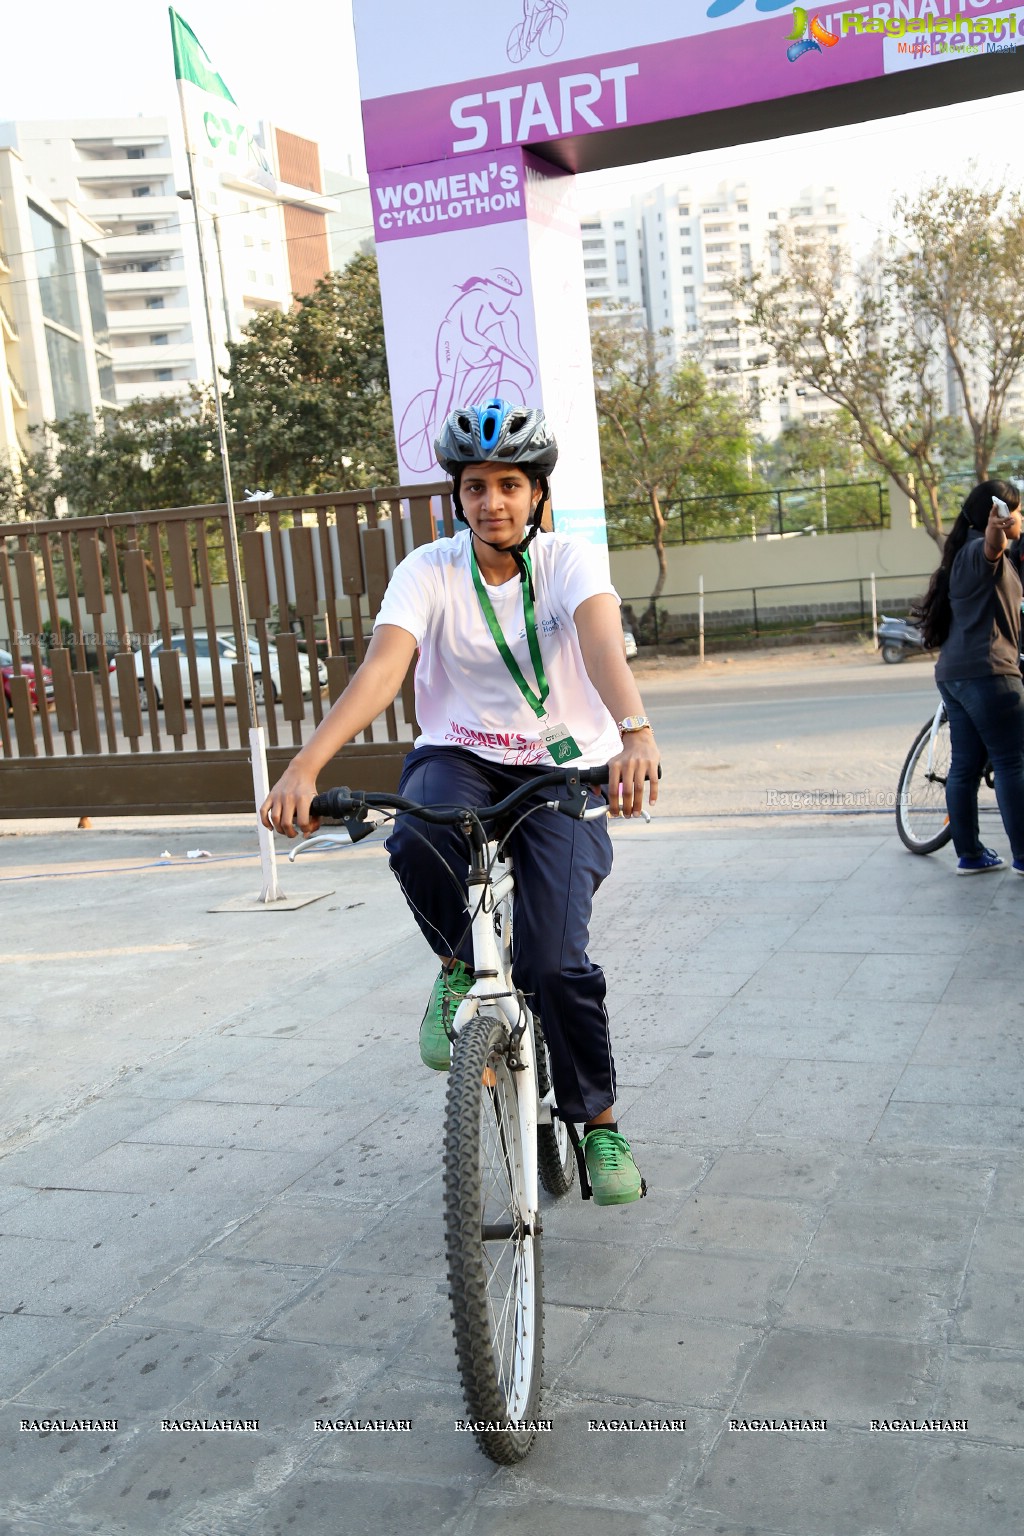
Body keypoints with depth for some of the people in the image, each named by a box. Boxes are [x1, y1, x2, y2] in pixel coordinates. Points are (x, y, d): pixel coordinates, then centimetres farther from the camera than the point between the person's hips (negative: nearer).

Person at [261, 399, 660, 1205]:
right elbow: (381, 667, -22)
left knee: (554, 961, -17)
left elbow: (603, 641, -31)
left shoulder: (570, 561, -10)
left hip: (561, 772, -1)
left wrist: (635, 732, -52)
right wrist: (305, 766, -38)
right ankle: (459, 968, -2)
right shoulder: (430, 571, -6)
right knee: (418, 839, -36)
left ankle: (599, 1122, 9)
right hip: (459, 756, 1)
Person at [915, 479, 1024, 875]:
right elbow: (992, 547, -38)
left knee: (965, 765, 9)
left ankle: (970, 854, 14)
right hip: (987, 671, -10)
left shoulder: (966, 554, 20)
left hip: (953, 674, 10)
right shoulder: (980, 550, -11)